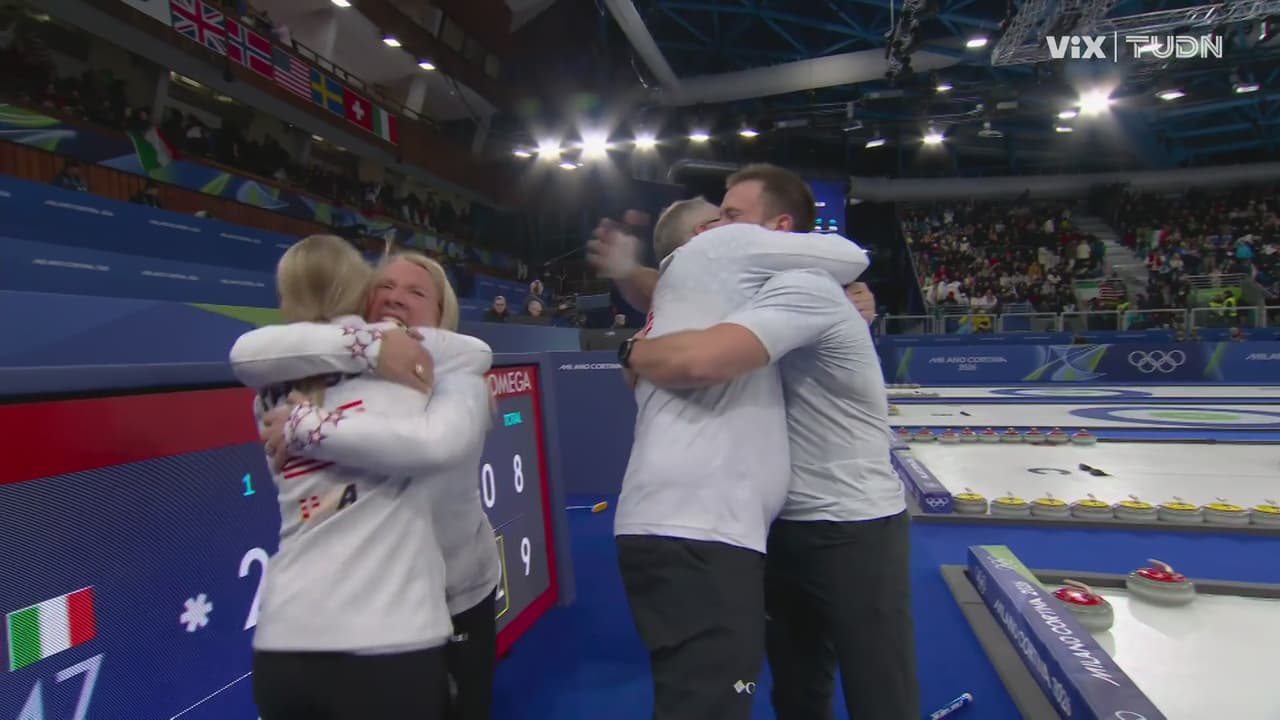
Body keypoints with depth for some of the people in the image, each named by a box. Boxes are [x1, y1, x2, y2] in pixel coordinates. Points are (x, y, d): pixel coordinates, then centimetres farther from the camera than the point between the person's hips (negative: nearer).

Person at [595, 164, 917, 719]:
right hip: (786, 524, 9)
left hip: (853, 528, -8)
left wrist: (636, 353, -19)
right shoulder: (765, 290, 7)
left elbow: (701, 360, -39)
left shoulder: (802, 287, -23)